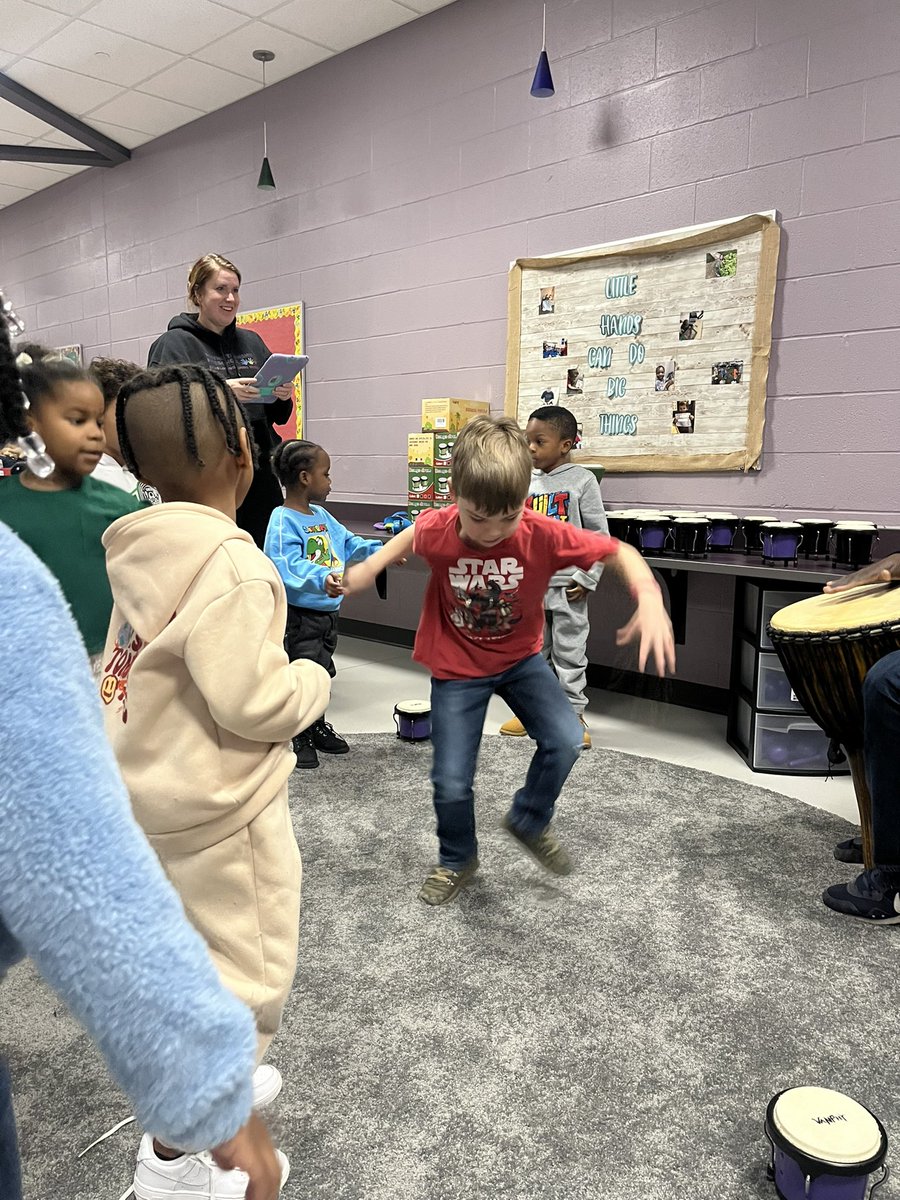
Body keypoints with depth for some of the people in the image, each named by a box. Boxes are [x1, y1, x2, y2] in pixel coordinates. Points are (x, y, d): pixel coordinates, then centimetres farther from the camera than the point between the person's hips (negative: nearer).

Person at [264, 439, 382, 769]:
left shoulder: (322, 517, 10)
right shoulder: (283, 521, -18)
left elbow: (350, 544, 19)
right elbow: (289, 565, -32)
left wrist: (382, 552, 7)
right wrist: (321, 579, -47)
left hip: (328, 611, 9)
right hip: (299, 615, -9)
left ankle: (316, 727, 37)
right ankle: (297, 738, 15)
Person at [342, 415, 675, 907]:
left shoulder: (544, 535, -26)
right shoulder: (437, 531, -23)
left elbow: (618, 551, -19)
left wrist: (649, 598, -37)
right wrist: (372, 565, -11)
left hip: (521, 657, 1)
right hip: (456, 666, -1)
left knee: (565, 740, -17)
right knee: (451, 783, -1)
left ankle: (528, 821, 15)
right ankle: (457, 860, 32)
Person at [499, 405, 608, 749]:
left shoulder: (582, 480, -7)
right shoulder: (526, 482, 6)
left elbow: (599, 535, -6)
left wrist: (587, 577, -11)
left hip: (567, 586, -4)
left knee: (570, 653, 5)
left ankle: (573, 715, 16)